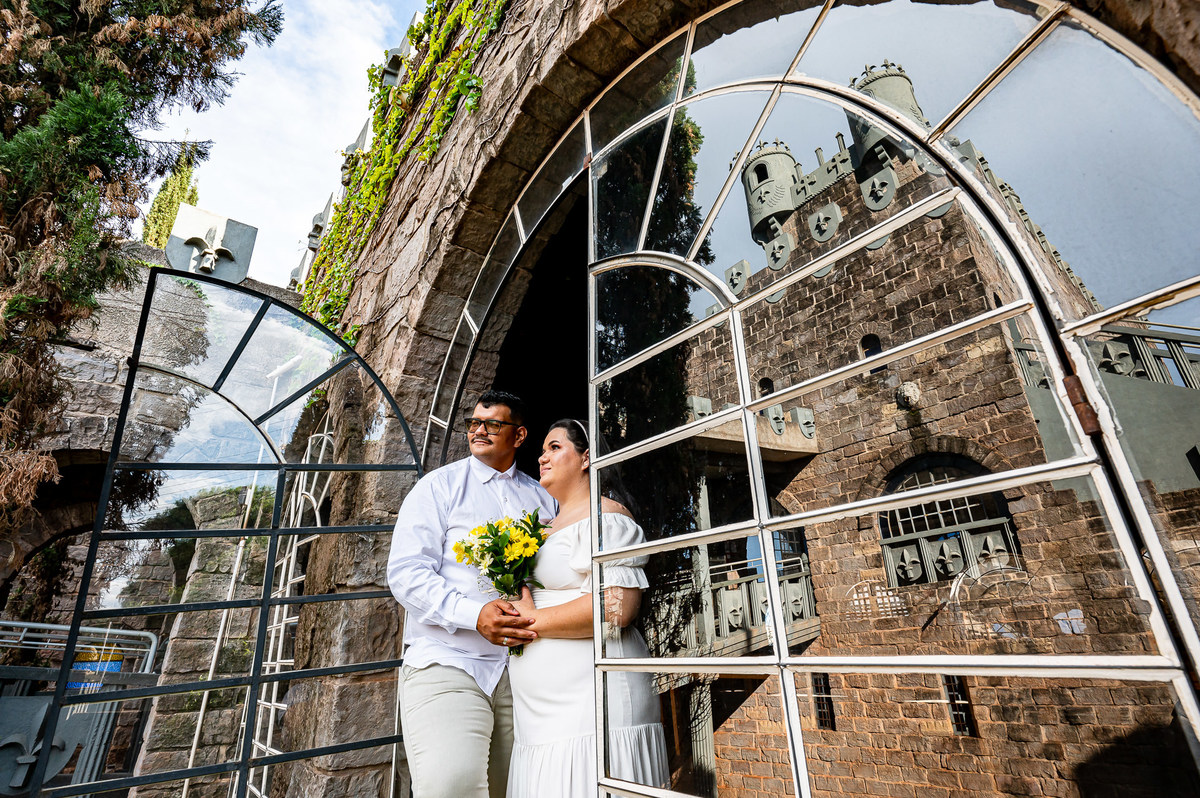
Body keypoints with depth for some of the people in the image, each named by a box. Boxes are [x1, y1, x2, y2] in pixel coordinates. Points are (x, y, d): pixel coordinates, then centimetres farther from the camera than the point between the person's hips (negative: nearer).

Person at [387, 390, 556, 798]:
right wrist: (474, 614, -19)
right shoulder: (439, 486, 3)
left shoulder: (543, 499, 14)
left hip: (524, 671, 4)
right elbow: (406, 573, -6)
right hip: (447, 662, -3)